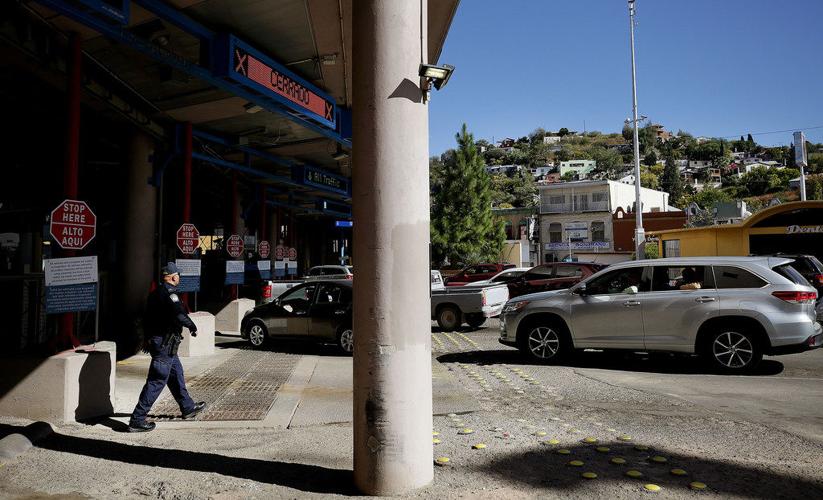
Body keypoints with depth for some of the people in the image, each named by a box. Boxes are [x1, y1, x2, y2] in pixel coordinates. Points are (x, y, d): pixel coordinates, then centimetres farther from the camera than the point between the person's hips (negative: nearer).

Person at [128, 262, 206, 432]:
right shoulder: (169, 293, -17)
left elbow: (149, 317, 16)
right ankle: (137, 420, 0)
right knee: (156, 381, -5)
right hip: (164, 343, -10)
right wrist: (192, 326, -13)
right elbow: (179, 315, -30)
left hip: (155, 340, 10)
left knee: (176, 374, 21)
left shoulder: (155, 293, 12)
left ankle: (188, 407, 34)